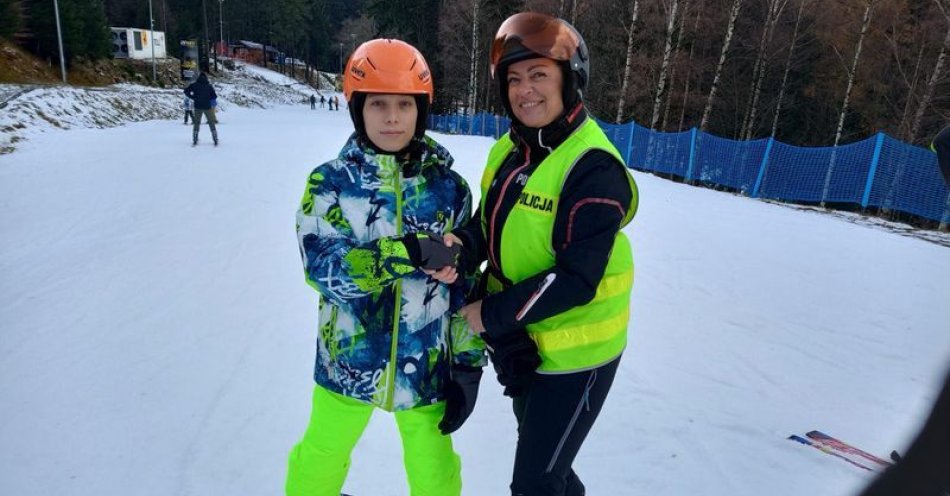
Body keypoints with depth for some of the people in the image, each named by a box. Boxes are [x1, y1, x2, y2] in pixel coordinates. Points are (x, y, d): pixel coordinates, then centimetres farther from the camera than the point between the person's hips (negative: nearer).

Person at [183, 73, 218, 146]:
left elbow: (186, 91, -5)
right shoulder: (209, 86, -4)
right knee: (211, 123, 8)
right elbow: (214, 96, -4)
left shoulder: (194, 85, 0)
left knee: (196, 123, 11)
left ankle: (195, 141, 7)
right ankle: (215, 141, 6)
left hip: (198, 107, 1)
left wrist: (193, 97, 4)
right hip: (207, 107, -1)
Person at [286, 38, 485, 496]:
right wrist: (408, 252, -31)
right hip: (349, 362, 0)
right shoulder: (330, 182, -8)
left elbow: (465, 282, -1)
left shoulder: (448, 188, -5)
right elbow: (322, 267, -20)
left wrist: (469, 364, -2)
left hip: (426, 368, 1)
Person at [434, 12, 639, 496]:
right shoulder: (507, 151, 1)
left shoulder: (594, 167, -23)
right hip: (519, 343, 8)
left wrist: (492, 314, -21)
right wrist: (460, 247, -17)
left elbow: (576, 279, -26)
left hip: (574, 353, -7)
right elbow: (490, 223, 5)